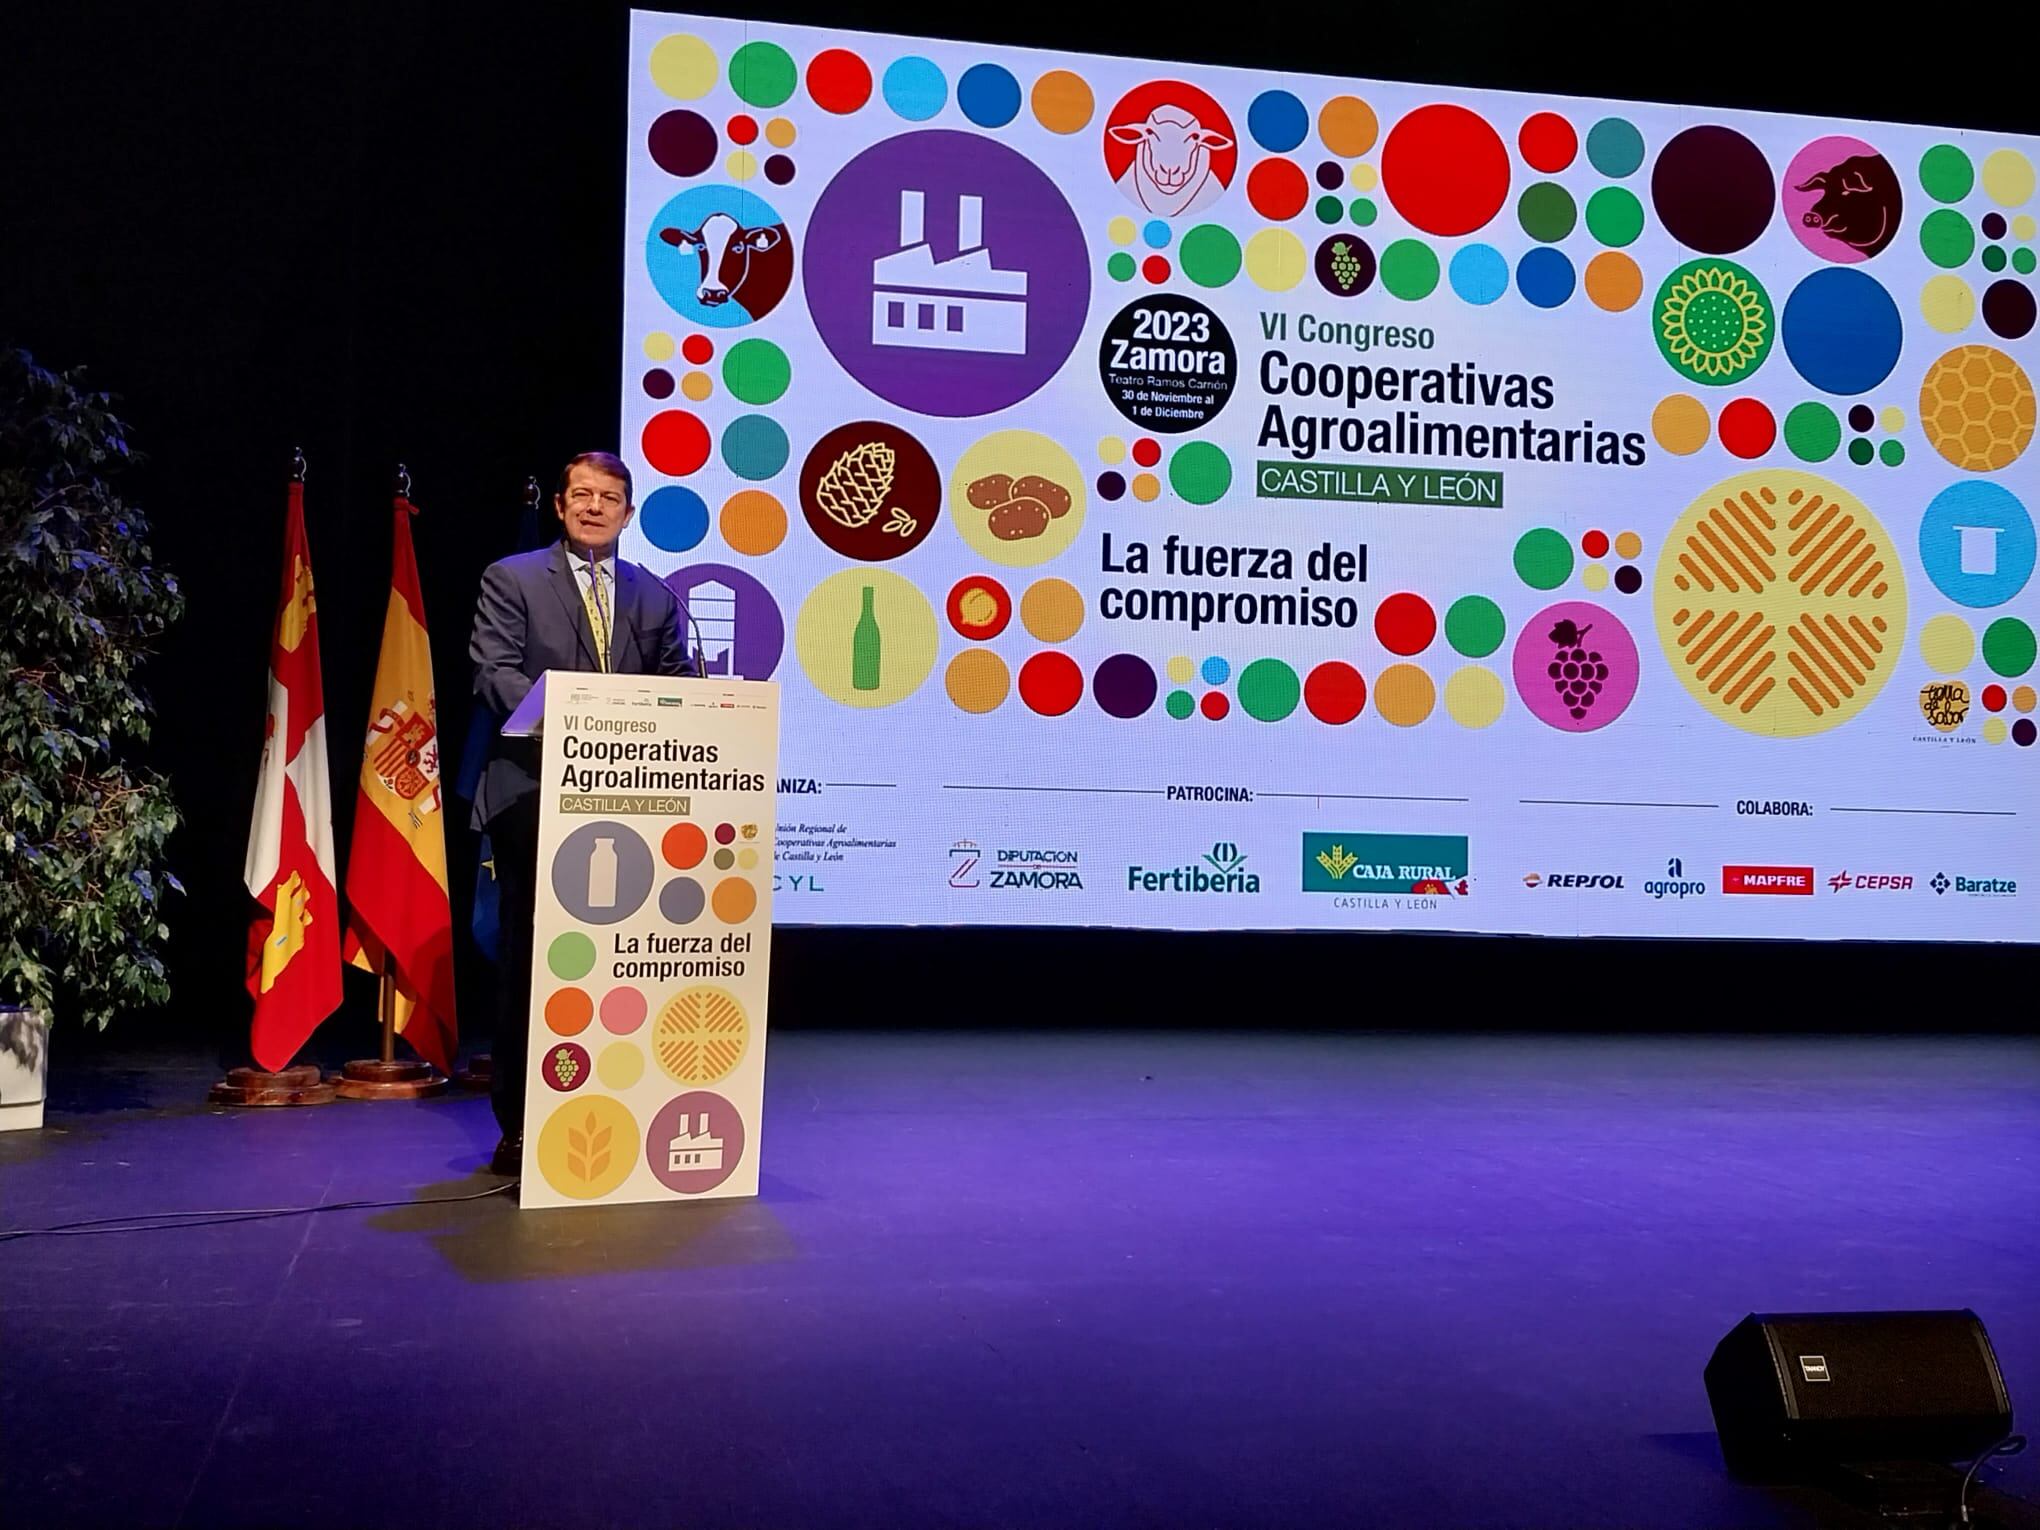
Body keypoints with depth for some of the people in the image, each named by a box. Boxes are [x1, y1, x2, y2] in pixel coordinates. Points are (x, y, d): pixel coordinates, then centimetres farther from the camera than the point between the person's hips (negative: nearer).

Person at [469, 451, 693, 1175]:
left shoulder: (654, 595, 16)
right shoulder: (510, 579, 6)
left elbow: (678, 690, 14)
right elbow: (495, 672, -6)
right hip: (535, 793, -3)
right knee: (529, 959, 0)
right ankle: (519, 1126, 8)